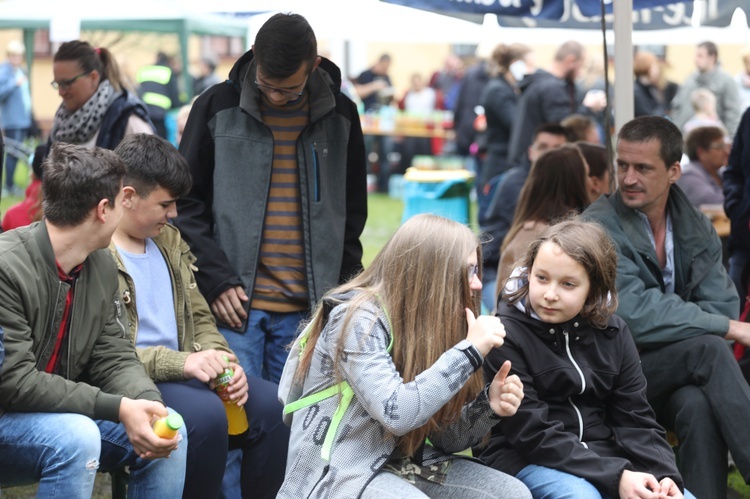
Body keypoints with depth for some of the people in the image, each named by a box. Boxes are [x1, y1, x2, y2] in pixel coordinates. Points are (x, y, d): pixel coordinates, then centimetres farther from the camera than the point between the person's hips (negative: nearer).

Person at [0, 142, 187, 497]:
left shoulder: (102, 267, 2)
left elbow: (113, 356, 4)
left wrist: (148, 402, -18)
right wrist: (118, 408, -27)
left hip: (64, 412, 8)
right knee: (76, 438, -33)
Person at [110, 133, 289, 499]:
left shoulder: (170, 241, 16)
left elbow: (199, 318, 19)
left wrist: (222, 360, -2)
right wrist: (180, 362, -24)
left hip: (183, 374, 8)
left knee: (272, 404, -14)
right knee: (205, 413, -33)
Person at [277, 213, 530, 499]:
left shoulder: (432, 320, 7)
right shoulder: (358, 318, -15)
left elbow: (445, 436, 7)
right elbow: (395, 413, -27)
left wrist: (488, 406, -13)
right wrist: (470, 350, -24)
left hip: (397, 464, 7)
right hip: (336, 473, -7)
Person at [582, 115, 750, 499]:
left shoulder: (697, 227, 7)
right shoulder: (600, 227, -12)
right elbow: (634, 315, -22)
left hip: (679, 377, 4)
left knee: (699, 406, -33)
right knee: (709, 349, -30)